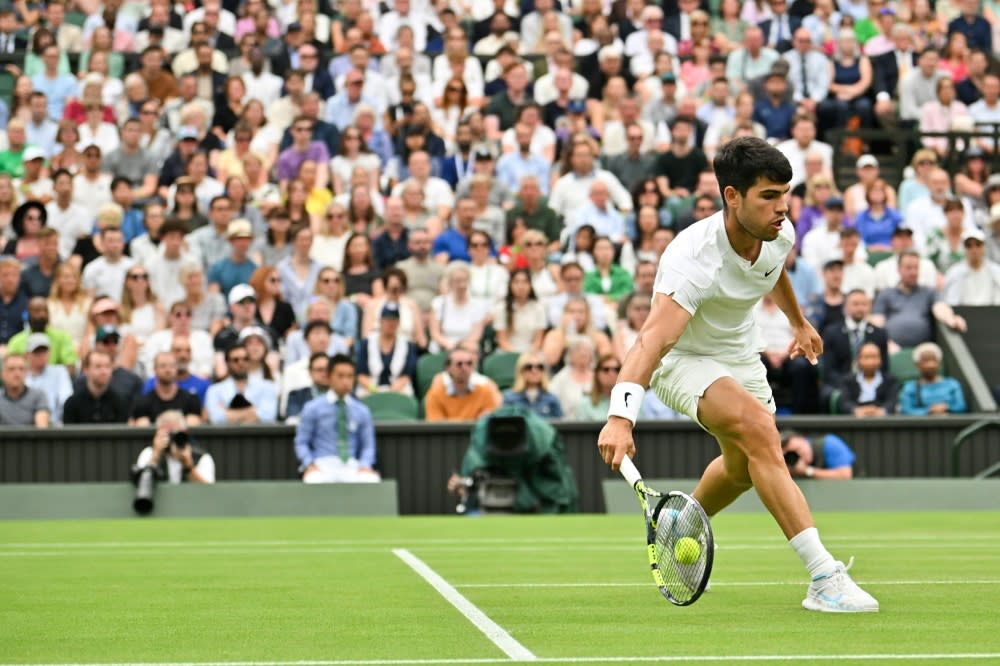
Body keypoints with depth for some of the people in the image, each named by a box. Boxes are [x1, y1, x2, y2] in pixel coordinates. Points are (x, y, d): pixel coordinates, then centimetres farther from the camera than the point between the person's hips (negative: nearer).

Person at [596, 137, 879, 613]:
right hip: (682, 360, -8)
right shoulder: (694, 260, -38)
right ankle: (824, 577, -35)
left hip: (739, 355, 8)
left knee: (743, 468, 24)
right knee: (759, 428, -32)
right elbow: (652, 341, -51)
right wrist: (621, 417, -65)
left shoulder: (779, 234, -15)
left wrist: (798, 323, 30)